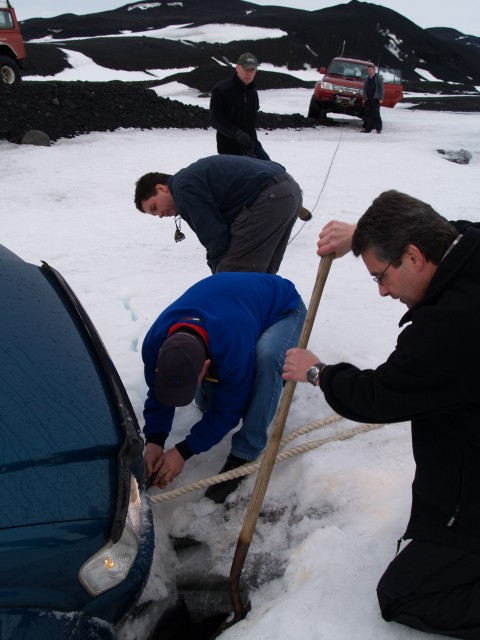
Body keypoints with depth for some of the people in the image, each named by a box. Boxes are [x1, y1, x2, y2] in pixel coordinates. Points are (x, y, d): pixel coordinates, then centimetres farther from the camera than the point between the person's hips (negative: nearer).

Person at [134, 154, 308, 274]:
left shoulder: (185, 186, -5)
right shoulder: (194, 175, 25)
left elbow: (214, 235, -9)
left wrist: (219, 273, 5)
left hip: (268, 198, -11)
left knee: (232, 276, -4)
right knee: (261, 273, 21)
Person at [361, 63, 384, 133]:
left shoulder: (378, 78, 2)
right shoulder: (367, 79, 17)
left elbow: (381, 88, -3)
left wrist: (381, 98, -12)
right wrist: (364, 98, 10)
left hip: (375, 99, -5)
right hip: (368, 99, 5)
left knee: (376, 114, -8)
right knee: (367, 114, 3)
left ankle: (379, 128, -5)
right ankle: (367, 128, 7)